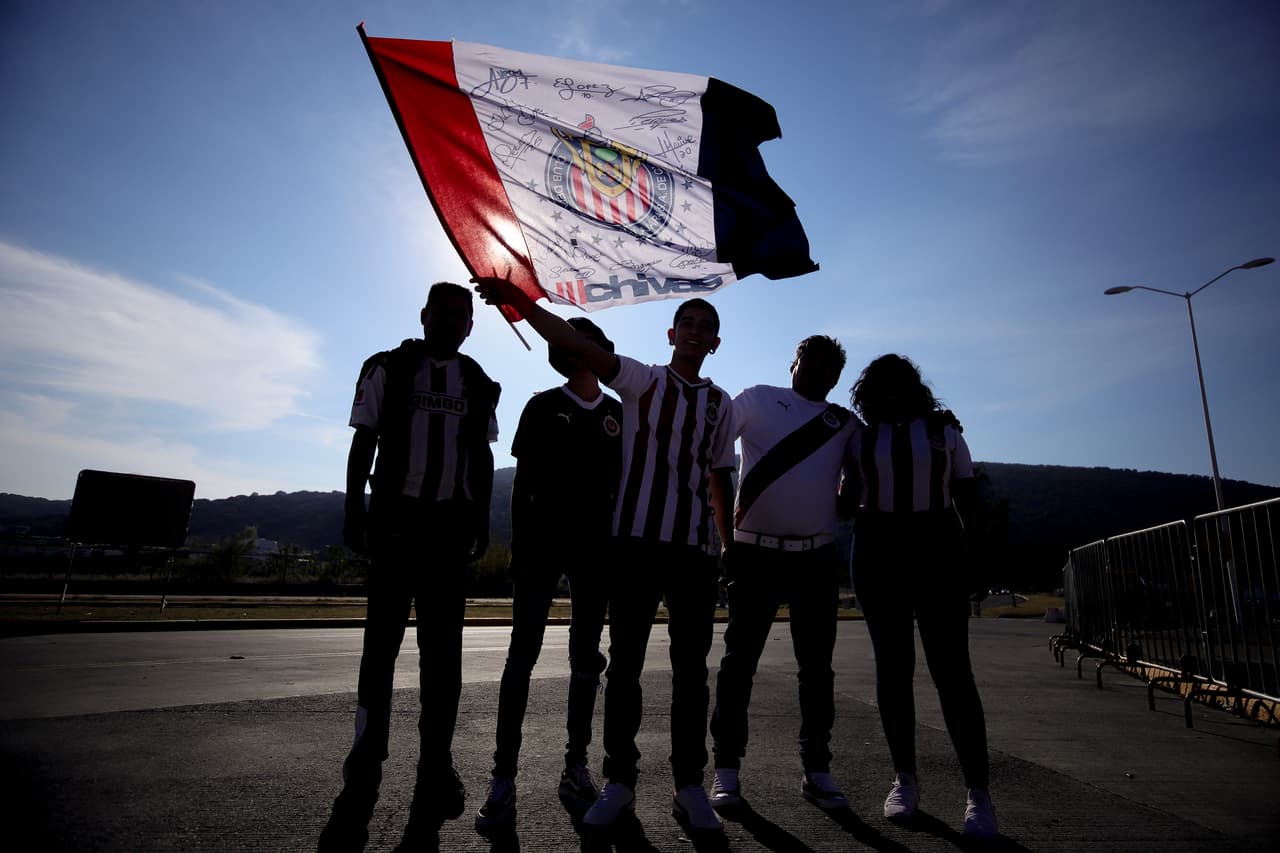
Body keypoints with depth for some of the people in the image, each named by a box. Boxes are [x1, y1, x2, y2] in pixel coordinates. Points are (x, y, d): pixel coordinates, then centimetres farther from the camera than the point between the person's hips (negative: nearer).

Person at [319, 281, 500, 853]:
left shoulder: (479, 385, 11)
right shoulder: (387, 369, 4)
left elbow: (482, 457, 12)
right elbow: (363, 444, 3)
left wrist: (481, 521, 5)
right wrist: (353, 510, -5)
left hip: (451, 523, 2)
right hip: (395, 516, -2)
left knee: (442, 646, 7)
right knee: (381, 640, 0)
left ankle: (435, 764, 19)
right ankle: (363, 772, 10)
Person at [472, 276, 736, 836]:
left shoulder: (721, 403, 13)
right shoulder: (643, 381, 4)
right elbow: (579, 345, -10)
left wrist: (731, 544, 15)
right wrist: (521, 303, -22)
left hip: (695, 548, 2)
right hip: (636, 538, -2)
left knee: (691, 668, 6)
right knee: (625, 662, 5)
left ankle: (689, 785, 19)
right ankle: (619, 781, 18)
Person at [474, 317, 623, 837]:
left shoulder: (617, 414, 11)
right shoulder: (543, 406, 5)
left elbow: (621, 485, 12)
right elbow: (522, 481, 2)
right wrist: (518, 547, -5)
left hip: (595, 545, 3)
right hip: (543, 540, -2)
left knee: (586, 657, 8)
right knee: (523, 653, -4)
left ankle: (576, 768, 19)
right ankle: (503, 779, 2)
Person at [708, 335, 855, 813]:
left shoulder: (846, 424, 11)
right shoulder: (758, 400, 3)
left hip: (817, 557, 3)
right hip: (755, 552, -3)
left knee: (817, 666, 10)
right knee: (740, 660, 3)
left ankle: (817, 770, 24)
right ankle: (726, 769, 15)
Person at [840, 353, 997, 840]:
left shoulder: (943, 429, 6)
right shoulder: (860, 436, 8)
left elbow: (968, 499, 8)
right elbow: (847, 501, 12)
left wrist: (975, 557, 1)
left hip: (937, 552, -1)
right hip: (878, 553, 1)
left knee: (952, 669, -5)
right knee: (893, 666, 7)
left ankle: (978, 793, 5)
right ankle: (904, 778, 19)